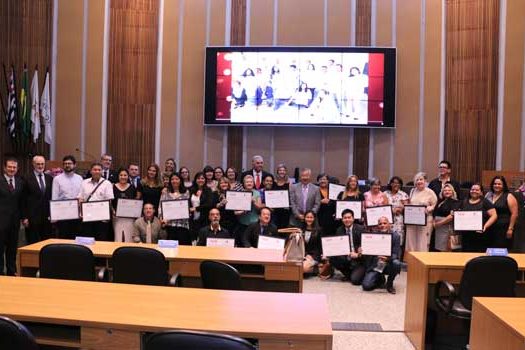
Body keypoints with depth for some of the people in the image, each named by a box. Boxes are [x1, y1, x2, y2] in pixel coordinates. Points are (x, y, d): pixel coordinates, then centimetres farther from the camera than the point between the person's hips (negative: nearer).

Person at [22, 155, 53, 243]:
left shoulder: (49, 178, 9)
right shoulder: (27, 179, -2)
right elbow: (23, 200, -3)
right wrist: (24, 217, -7)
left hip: (47, 217, 4)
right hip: (32, 217, -3)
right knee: (33, 243, 3)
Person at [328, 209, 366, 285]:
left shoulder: (360, 229, -5)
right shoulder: (339, 230, 7)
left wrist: (358, 255, -25)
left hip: (358, 259, -5)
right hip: (345, 258, 5)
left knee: (355, 280, -26)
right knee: (332, 258, -22)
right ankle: (349, 274, 2)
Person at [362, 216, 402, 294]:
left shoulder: (395, 236, -5)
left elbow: (396, 254, -12)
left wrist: (387, 258, -33)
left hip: (388, 265, -1)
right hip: (375, 265, 1)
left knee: (396, 263, -35)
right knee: (366, 285, -19)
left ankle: (389, 284, -5)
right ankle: (380, 279, 18)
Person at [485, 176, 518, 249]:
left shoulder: (509, 197, -3)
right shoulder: (488, 195, 11)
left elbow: (514, 214, -7)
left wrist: (510, 228, -12)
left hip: (504, 229, -4)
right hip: (490, 228, 5)